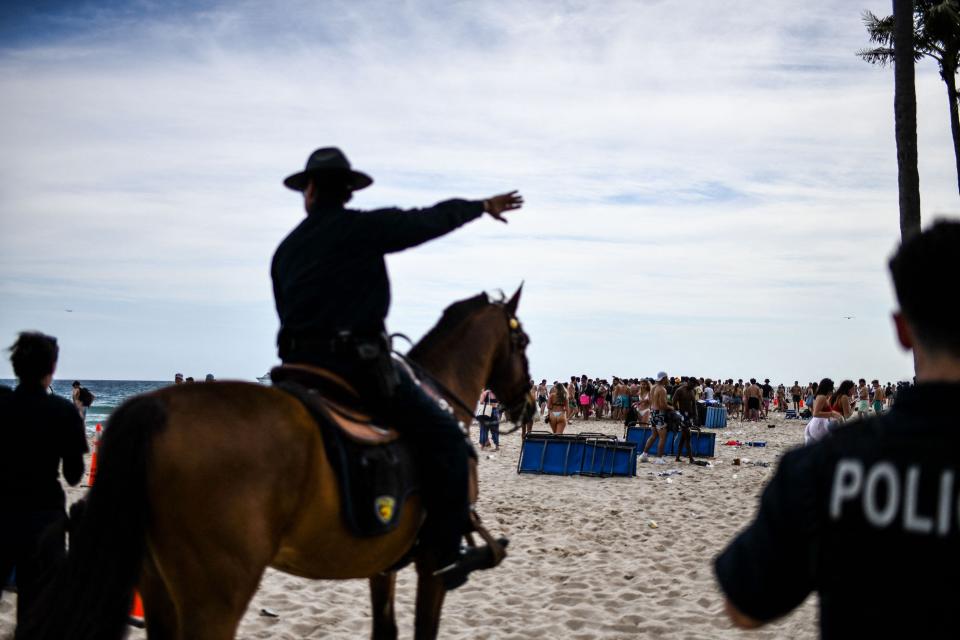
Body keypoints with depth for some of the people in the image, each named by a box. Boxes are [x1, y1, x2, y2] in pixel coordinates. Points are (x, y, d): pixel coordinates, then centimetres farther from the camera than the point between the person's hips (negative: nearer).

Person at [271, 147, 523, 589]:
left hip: (299, 366, 7)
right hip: (358, 362, -7)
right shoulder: (366, 227, -2)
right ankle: (443, 555, -5)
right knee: (445, 438, -1)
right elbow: (431, 220, 8)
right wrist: (483, 206, 24)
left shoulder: (285, 250, 16)